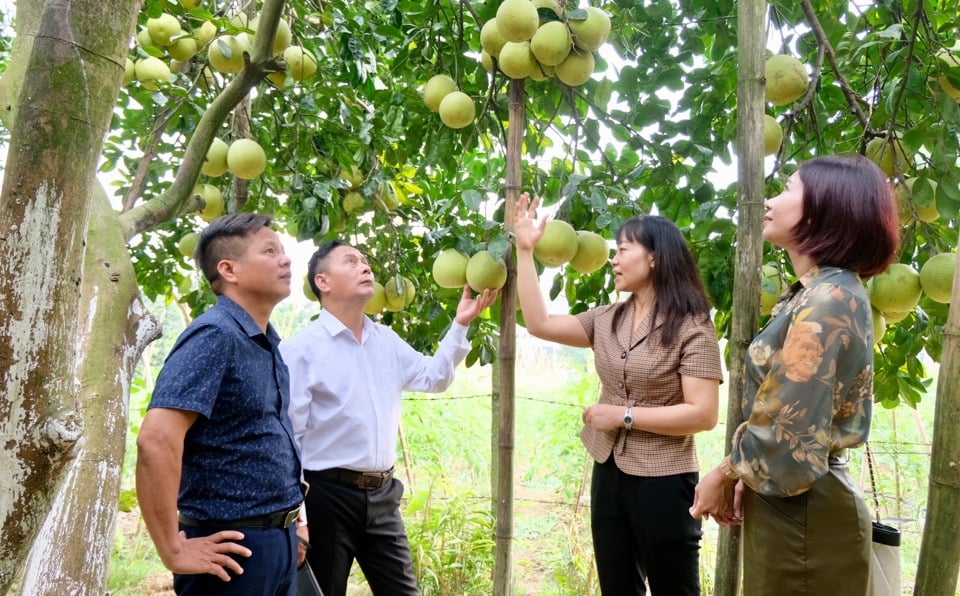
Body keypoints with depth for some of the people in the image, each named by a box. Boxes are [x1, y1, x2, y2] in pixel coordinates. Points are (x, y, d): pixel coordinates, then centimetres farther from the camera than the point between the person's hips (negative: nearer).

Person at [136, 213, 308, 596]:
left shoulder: (265, 343, 10)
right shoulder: (215, 335, -18)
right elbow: (156, 440, -27)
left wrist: (288, 523, 17)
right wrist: (173, 551, -22)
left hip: (279, 540, 8)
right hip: (234, 548, -8)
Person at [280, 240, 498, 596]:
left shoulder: (387, 341, 10)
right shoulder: (301, 348, -11)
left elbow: (433, 378, 18)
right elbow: (287, 436, -14)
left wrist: (459, 326, 5)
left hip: (382, 495, 6)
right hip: (327, 496, -6)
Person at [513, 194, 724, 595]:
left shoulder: (691, 328, -13)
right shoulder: (608, 320, 5)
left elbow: (703, 415, -19)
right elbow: (539, 324, 0)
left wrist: (625, 416, -18)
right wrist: (525, 249, -1)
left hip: (662, 482, -6)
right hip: (608, 473, 7)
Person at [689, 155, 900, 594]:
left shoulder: (829, 300, -20)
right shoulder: (818, 295, 11)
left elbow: (789, 431, -23)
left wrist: (723, 475, -8)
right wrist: (742, 477, 6)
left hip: (803, 512, -9)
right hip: (789, 504, 9)